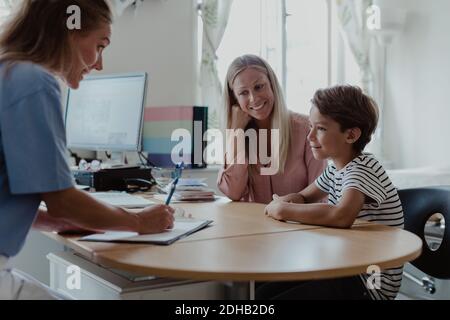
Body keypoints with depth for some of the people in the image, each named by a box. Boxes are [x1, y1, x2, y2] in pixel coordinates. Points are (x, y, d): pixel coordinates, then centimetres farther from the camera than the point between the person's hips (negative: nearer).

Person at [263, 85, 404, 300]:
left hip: (372, 282, -8)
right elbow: (304, 197, 20)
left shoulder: (364, 168, -21)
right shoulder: (335, 168, 6)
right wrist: (286, 201, -5)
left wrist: (284, 210, -25)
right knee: (266, 290, 3)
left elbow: (342, 216, -39)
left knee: (283, 293, -15)